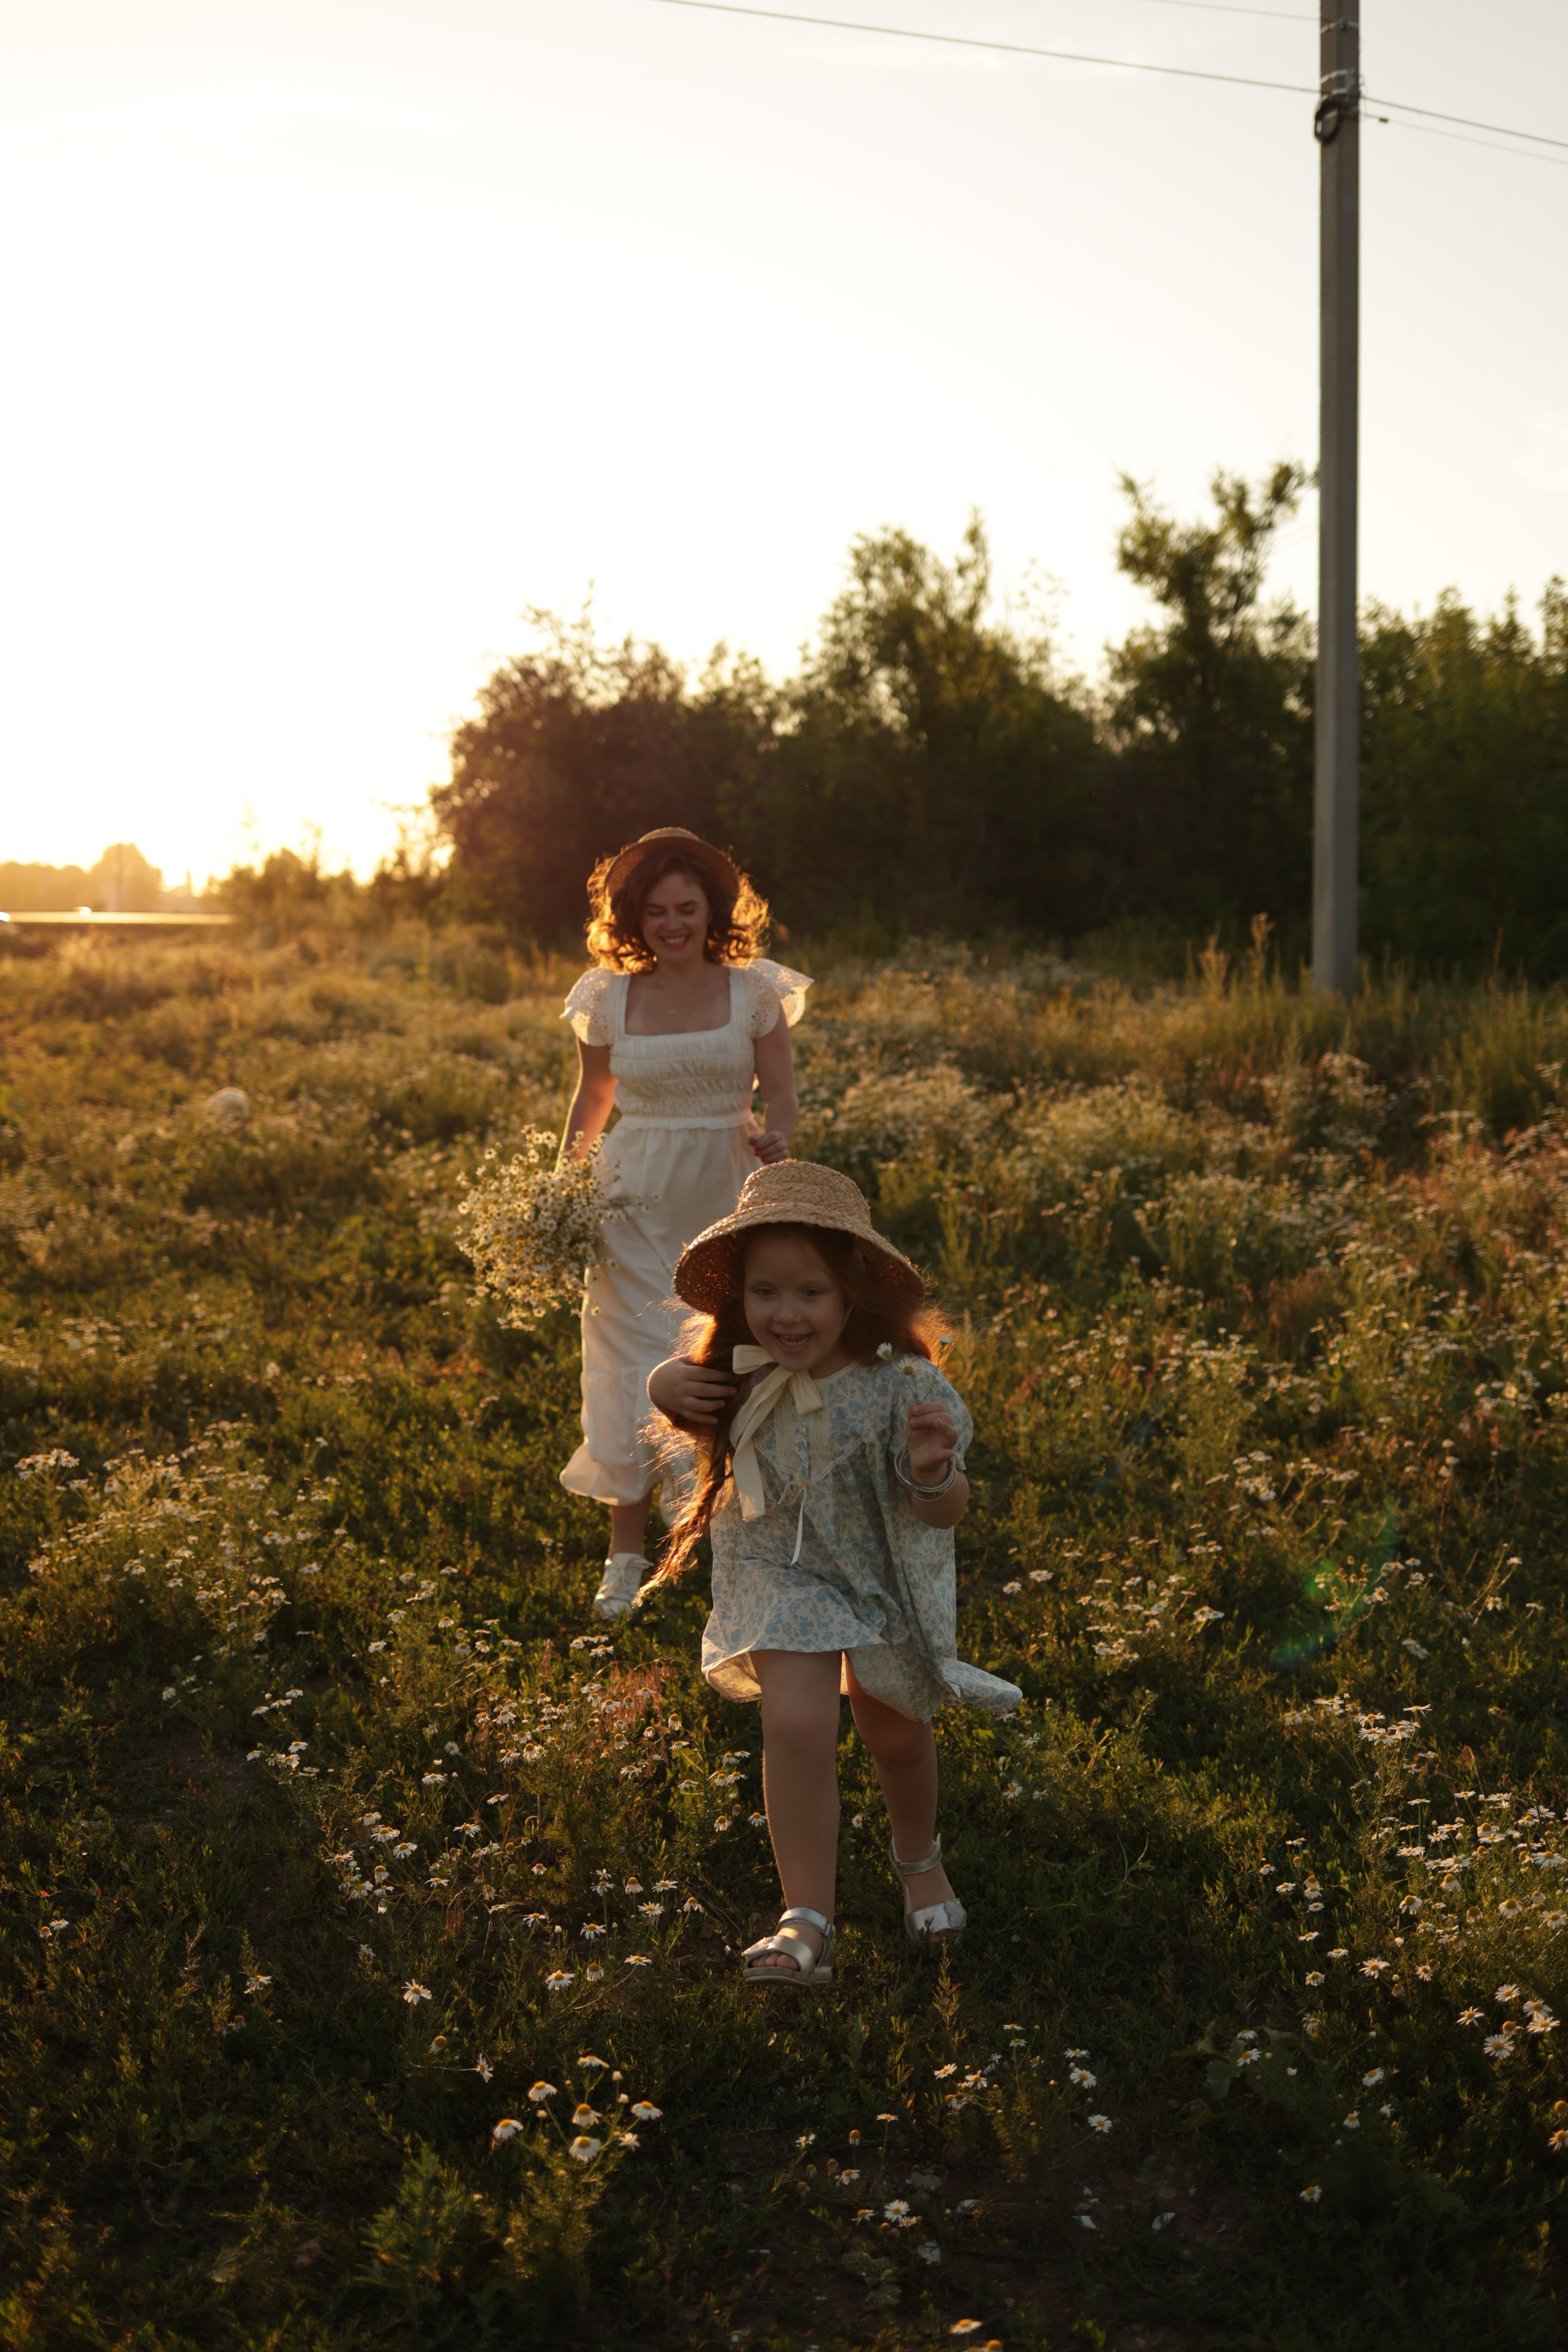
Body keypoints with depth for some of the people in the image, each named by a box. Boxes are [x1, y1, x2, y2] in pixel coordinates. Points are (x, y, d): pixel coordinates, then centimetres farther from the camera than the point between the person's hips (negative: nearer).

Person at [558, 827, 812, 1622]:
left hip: (726, 1202, 0)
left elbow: (782, 1094, 1)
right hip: (636, 1202, 0)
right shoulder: (609, 999, 0)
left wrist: (775, 1139, -21)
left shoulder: (751, 993, -2)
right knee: (637, 1374, 1)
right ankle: (626, 1553, 11)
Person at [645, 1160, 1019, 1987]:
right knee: (797, 1725, -18)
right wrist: (666, 1388, -20)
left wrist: (934, 1473, -43)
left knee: (895, 1731, 19)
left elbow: (945, 1513, -21)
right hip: (782, 1569, 1)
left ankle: (919, 1859, 51)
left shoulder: (898, 1384, -29)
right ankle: (807, 1922, -6)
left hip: (887, 1572, -1)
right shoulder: (734, 1370, -20)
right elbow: (682, 1395, 4)